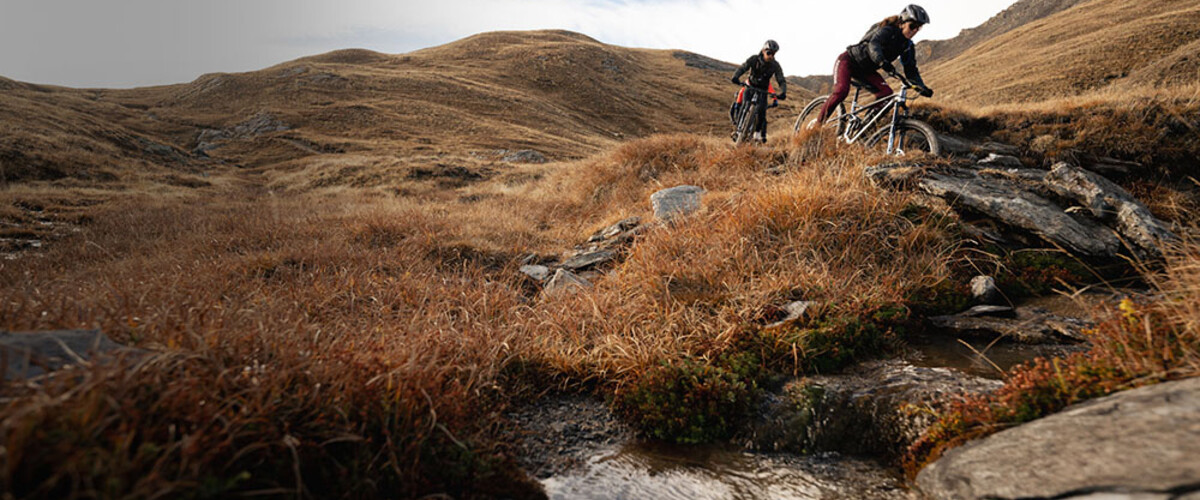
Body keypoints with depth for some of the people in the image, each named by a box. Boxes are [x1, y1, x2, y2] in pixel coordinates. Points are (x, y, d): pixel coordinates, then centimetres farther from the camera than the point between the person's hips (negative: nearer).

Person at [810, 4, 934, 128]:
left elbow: (911, 70, -3)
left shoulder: (908, 46, -1)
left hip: (866, 70, 7)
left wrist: (922, 87, -21)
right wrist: (882, 62, -60)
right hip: (848, 60, -7)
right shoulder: (888, 30, -20)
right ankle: (818, 121, -16)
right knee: (841, 91, -31)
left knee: (886, 92, -18)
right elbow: (873, 44, -40)